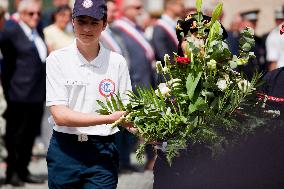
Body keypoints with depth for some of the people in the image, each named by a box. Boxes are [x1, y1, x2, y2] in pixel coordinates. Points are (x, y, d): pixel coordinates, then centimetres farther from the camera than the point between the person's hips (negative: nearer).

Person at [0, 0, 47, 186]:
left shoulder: (39, 33, 16)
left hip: (38, 94, 7)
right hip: (19, 94, -7)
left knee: (31, 134, 11)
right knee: (15, 134, 0)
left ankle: (23, 170, 19)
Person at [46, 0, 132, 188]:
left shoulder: (117, 62, 3)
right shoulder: (57, 59, -3)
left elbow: (126, 113, 6)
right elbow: (60, 115, -11)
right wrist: (109, 118, -20)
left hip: (103, 151, 1)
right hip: (64, 150, -1)